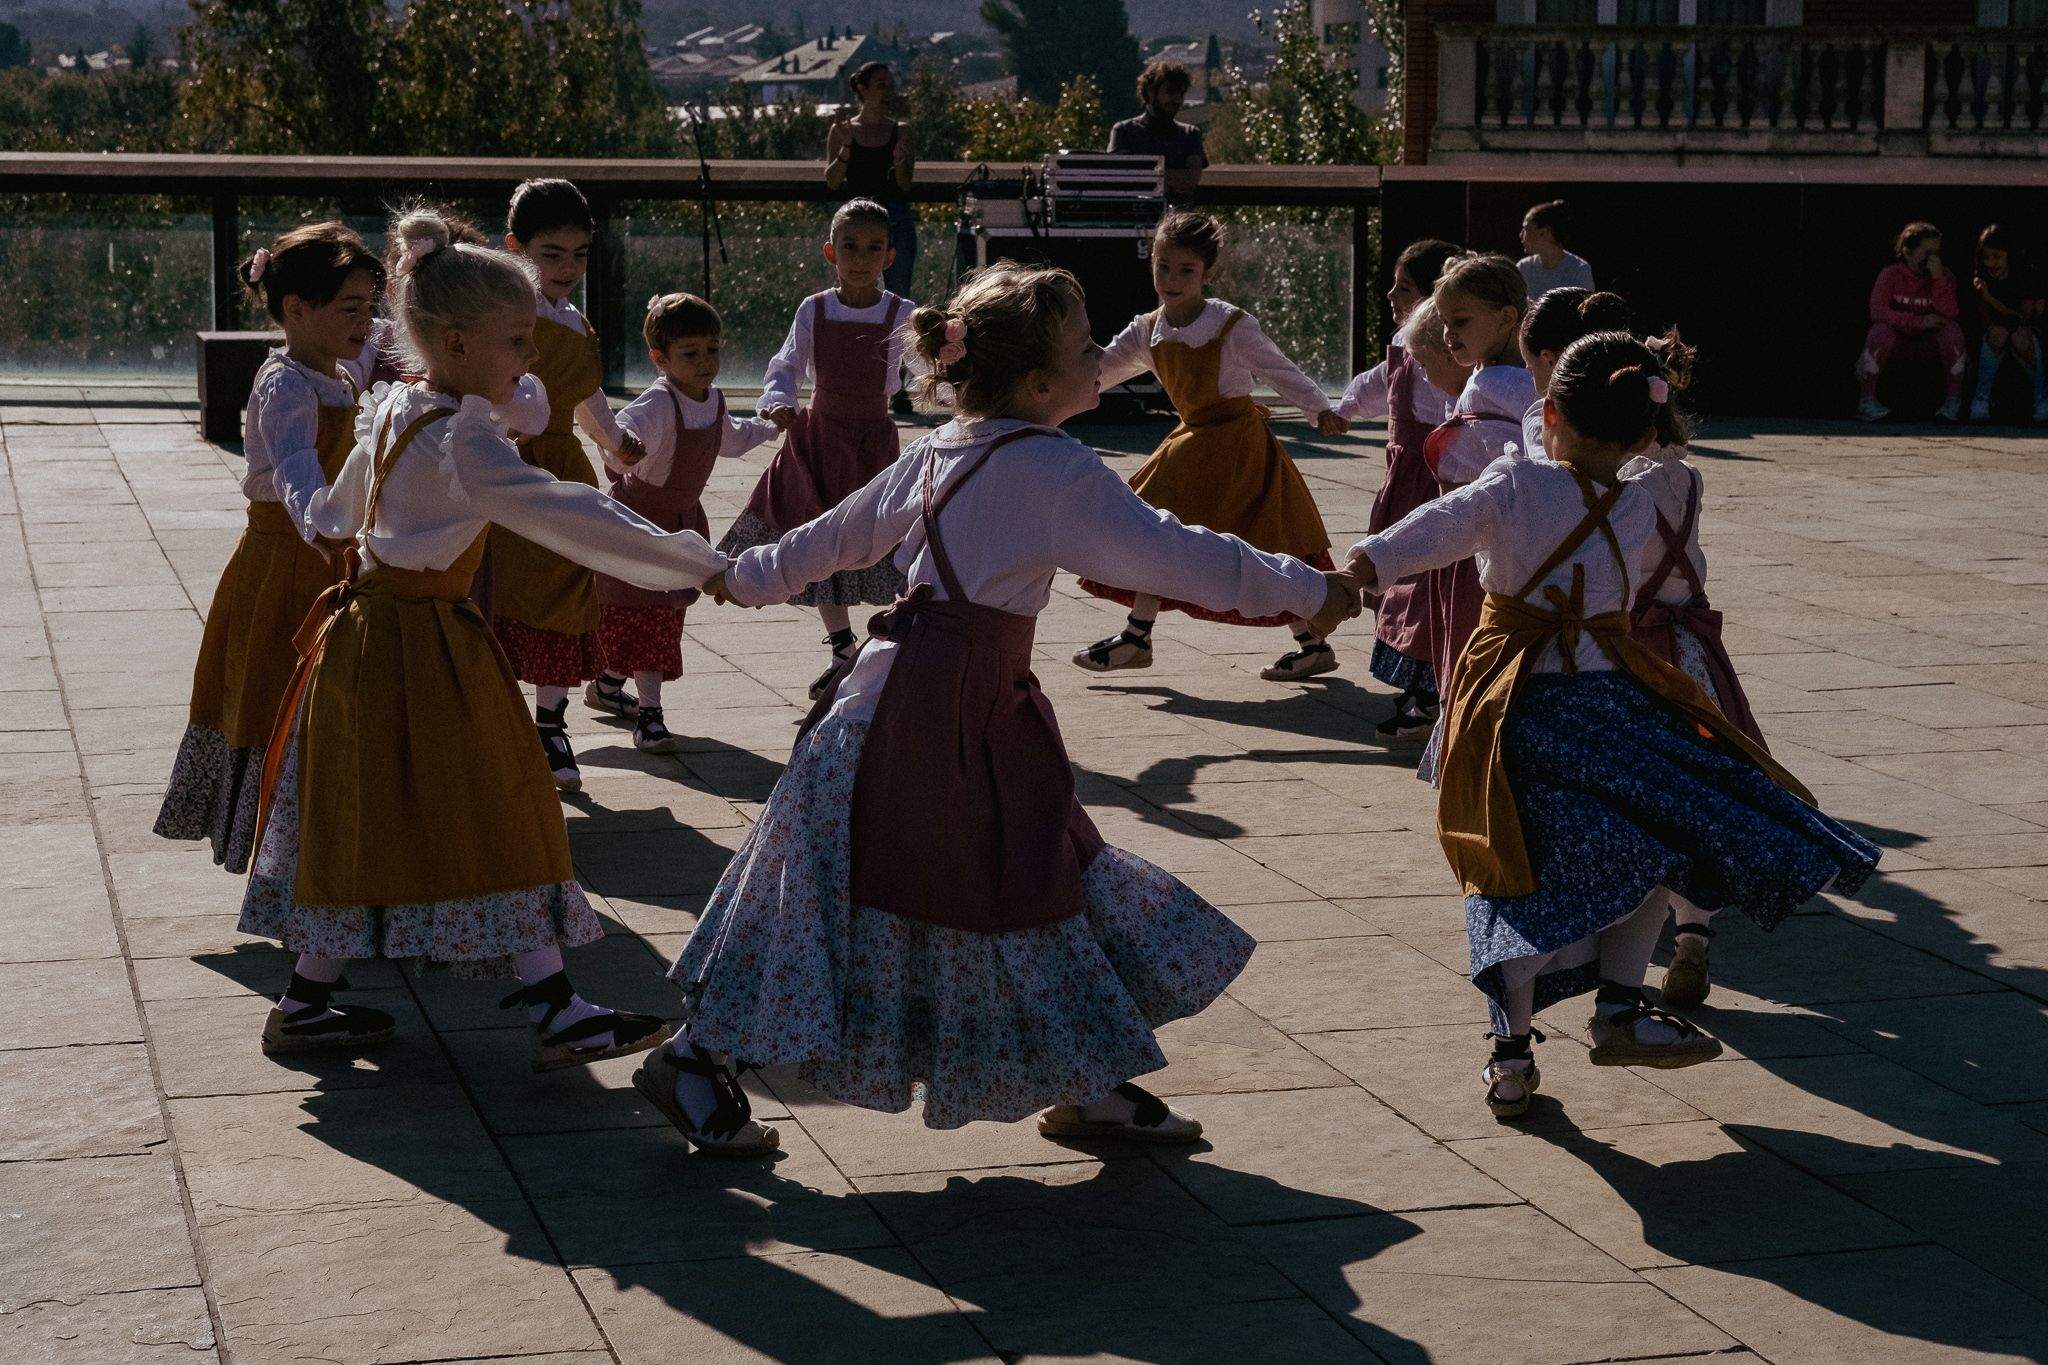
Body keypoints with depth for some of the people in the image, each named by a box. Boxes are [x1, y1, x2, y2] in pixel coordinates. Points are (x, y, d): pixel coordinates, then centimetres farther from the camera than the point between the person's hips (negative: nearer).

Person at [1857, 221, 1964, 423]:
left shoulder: (1945, 276, -2)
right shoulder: (1890, 274, -7)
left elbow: (1950, 314, -17)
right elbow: (1877, 311, -22)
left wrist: (1938, 278, -26)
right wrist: (1919, 322, -28)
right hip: (1897, 335, -2)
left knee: (1953, 330, -26)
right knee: (1881, 330, -33)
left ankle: (1953, 400, -18)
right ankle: (1867, 400, -27)